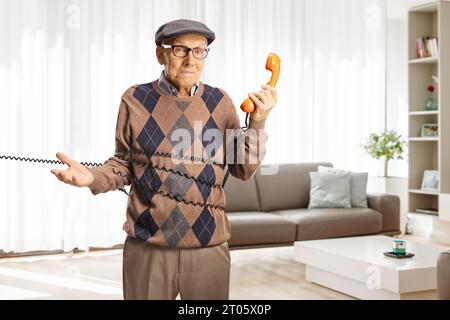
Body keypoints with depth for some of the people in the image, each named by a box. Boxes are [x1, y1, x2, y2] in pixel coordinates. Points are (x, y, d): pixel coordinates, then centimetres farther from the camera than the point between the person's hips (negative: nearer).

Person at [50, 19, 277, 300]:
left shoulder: (219, 102, 0)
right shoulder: (135, 100, -3)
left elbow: (243, 169, 2)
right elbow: (124, 164, 5)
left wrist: (258, 122, -11)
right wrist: (93, 177, -13)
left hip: (209, 246, 1)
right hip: (147, 245, -1)